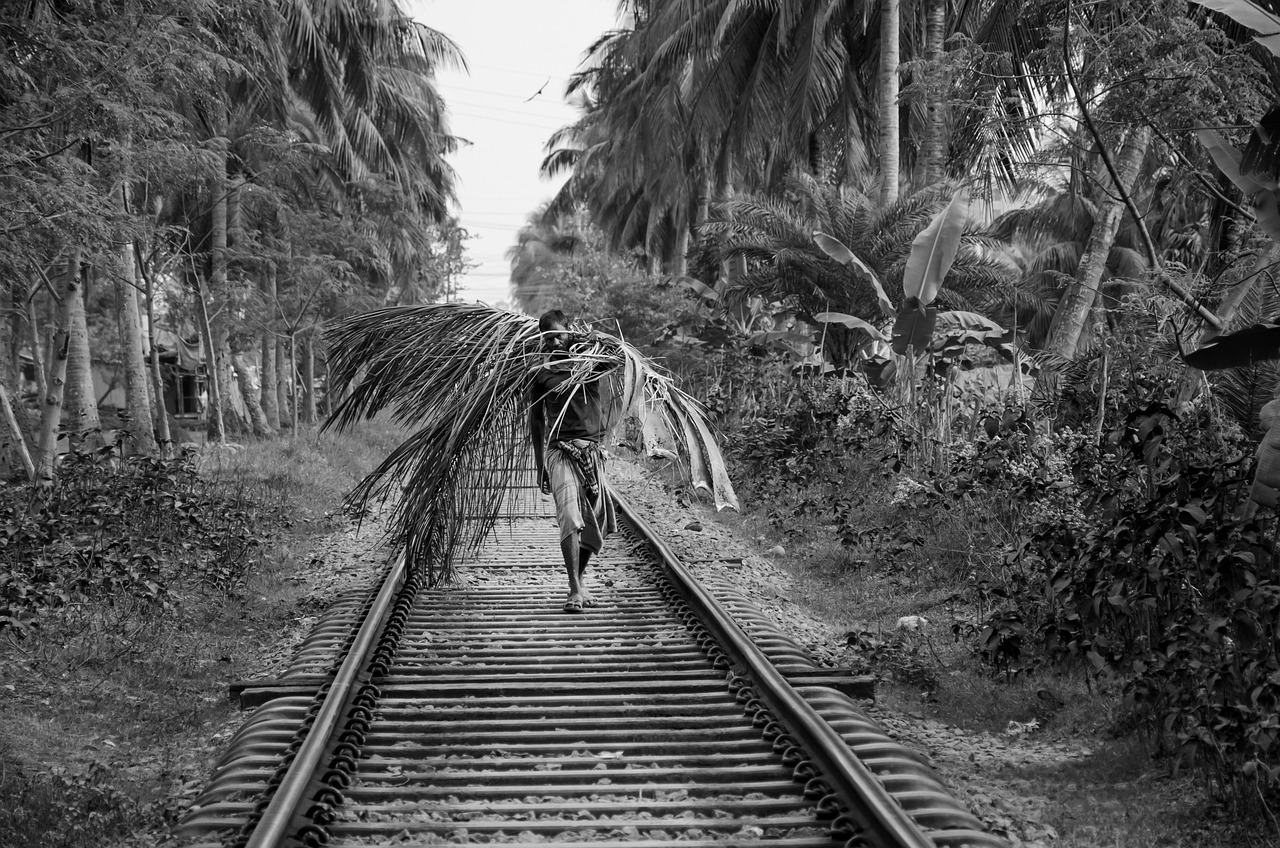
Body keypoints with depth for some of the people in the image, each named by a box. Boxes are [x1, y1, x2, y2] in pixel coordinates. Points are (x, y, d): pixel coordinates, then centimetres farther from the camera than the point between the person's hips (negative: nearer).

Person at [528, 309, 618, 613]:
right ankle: (575, 590, -18)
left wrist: (588, 339, -9)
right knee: (570, 518, -19)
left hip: (592, 451, 3)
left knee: (597, 522, 6)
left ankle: (580, 577, 27)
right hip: (560, 452, -3)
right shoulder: (541, 374, 6)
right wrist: (540, 467, 8)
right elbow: (536, 422, 10)